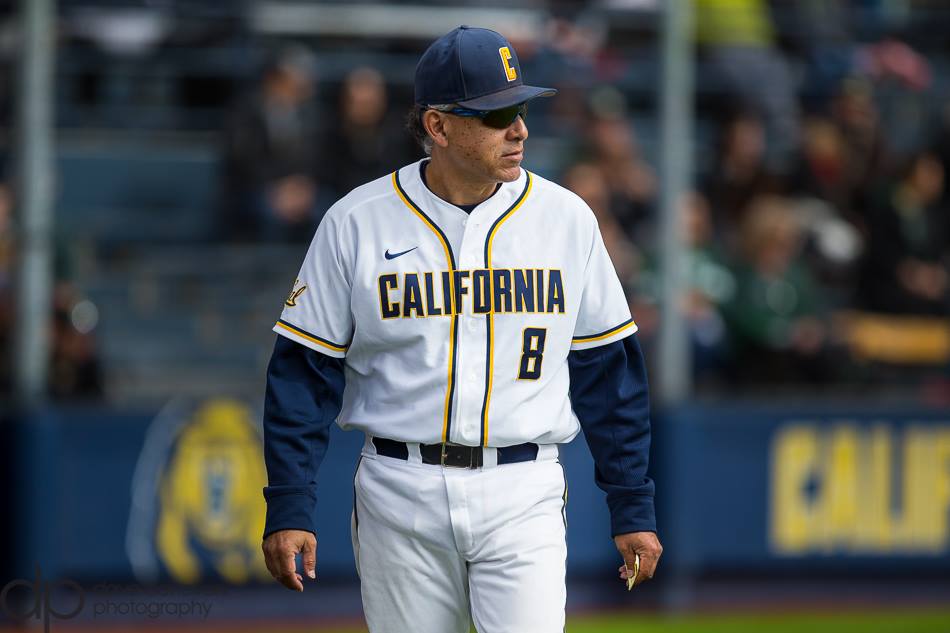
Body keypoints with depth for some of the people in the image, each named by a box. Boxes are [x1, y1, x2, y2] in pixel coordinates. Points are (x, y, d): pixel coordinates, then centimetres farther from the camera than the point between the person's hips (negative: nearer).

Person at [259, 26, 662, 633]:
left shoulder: (566, 218, 4)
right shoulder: (356, 224, -1)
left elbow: (610, 371, 8)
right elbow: (305, 373, 1)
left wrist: (634, 508, 5)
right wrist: (289, 510, -6)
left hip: (523, 497, 0)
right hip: (400, 498, 0)